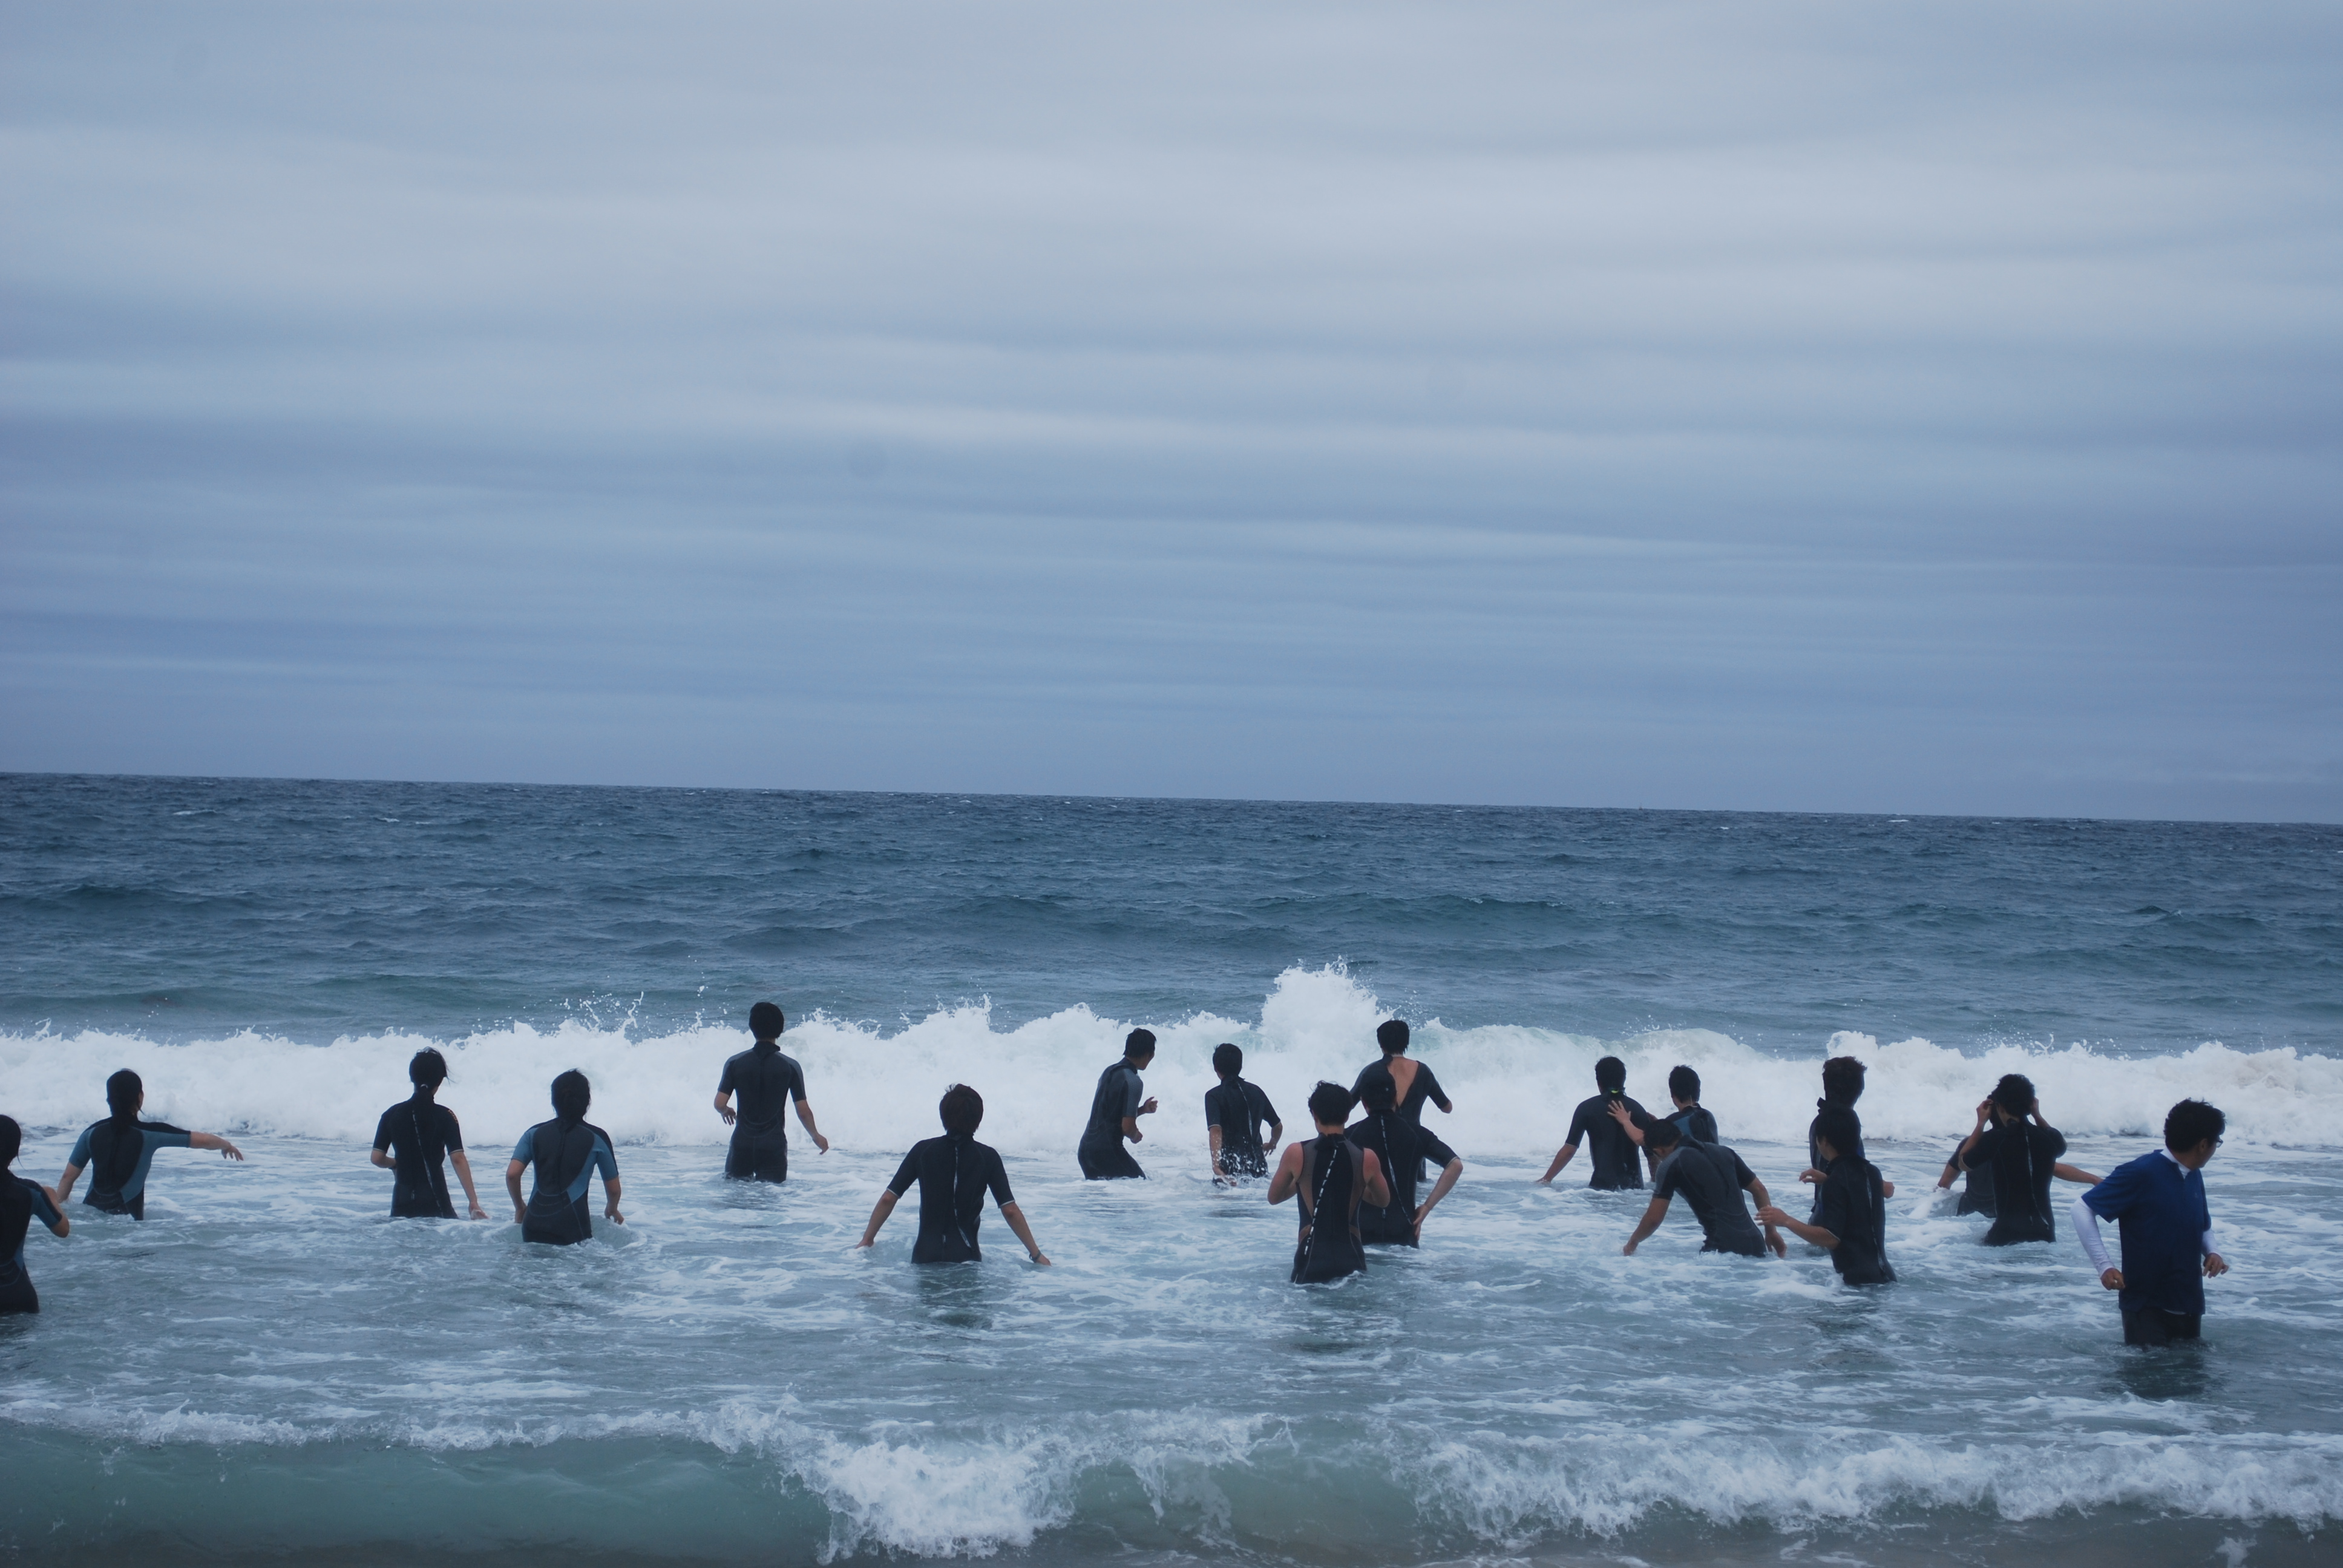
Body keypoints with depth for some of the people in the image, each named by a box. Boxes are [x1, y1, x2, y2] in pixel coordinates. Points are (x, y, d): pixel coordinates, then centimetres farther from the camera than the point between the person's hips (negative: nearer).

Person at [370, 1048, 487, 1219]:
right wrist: (474, 1202, -11)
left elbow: (377, 1158, 3)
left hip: (402, 1204, 3)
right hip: (435, 1203, -3)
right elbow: (458, 1159, -10)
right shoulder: (444, 1116, -4)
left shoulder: (392, 1115, 4)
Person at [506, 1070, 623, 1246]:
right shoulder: (597, 1138, 8)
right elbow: (613, 1189, 15)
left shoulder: (535, 1133, 13)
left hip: (535, 1225, 3)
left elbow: (512, 1175, 5)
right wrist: (612, 1210, 36)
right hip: (572, 1228, -3)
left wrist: (520, 1207, 22)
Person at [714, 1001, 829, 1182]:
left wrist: (726, 1112, 20)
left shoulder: (735, 1063, -2)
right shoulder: (790, 1066, -4)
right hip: (774, 1144, -1)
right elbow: (803, 1111, -3)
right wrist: (816, 1136, 15)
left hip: (742, 1142, 1)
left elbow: (720, 1104, -5)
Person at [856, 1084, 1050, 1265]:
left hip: (925, 1256, 1)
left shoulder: (923, 1150, 2)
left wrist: (867, 1241, 14)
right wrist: (1036, 1255, 6)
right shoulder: (988, 1157, -1)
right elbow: (1010, 1211, -3)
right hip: (966, 1258, -1)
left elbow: (888, 1199, 3)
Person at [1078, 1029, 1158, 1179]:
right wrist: (1136, 1136, 6)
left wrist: (1142, 1110, 17)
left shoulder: (1109, 1072, 15)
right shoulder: (1133, 1082, -13)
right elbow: (1127, 1127, -15)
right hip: (1107, 1151, -8)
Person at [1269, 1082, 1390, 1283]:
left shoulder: (1296, 1154, -2)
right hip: (1351, 1261, 1)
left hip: (1311, 1260, -1)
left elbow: (1274, 1197, 14)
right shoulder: (1366, 1159, 0)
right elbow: (1383, 1199, 20)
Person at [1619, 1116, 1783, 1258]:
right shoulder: (1723, 1152, 18)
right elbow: (1759, 1190, 21)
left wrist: (1631, 1244, 17)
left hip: (1722, 1248, -7)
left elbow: (1653, 1219, 0)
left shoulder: (1671, 1165, -1)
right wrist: (1771, 1231, 26)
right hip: (1755, 1244, 7)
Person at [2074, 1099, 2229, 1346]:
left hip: (2189, 1307, 7)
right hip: (2145, 1307, -7)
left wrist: (2212, 1252, 2)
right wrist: (2104, 1266, -19)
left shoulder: (2194, 1177, 10)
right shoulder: (2140, 1173, -13)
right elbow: (2082, 1209, -13)